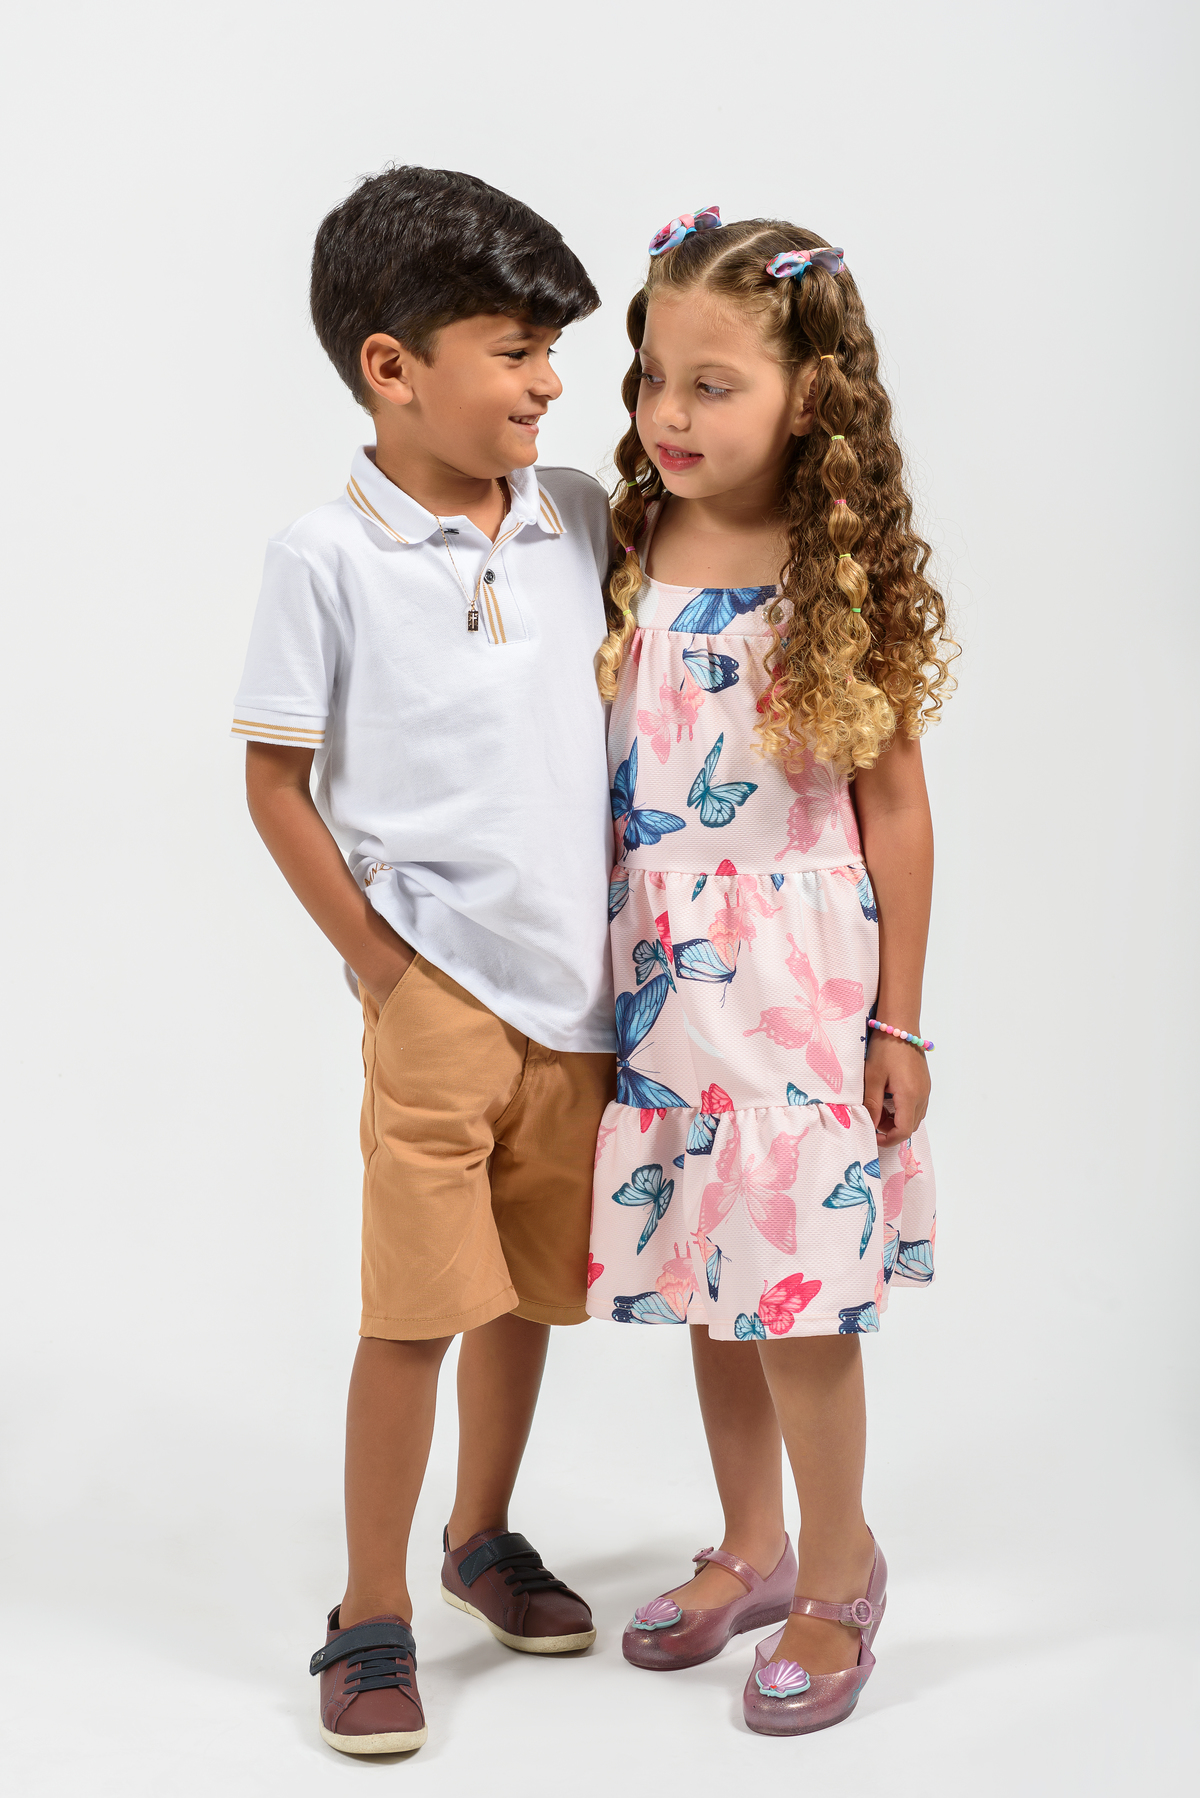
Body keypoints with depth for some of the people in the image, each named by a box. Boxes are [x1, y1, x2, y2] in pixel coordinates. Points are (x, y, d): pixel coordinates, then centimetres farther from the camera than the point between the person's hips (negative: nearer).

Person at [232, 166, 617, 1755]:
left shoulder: (579, 521, 4)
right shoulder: (328, 556, -8)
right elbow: (275, 785, -4)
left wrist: (635, 929, 10)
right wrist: (376, 957, -6)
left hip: (582, 983, 5)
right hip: (439, 985, -5)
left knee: (533, 1282, 16)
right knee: (418, 1303, -2)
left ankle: (484, 1538, 37)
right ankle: (371, 1621, 14)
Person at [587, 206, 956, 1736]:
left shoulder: (844, 580, -9)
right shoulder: (633, 553, 2)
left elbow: (895, 808, -5)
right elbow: (590, 771, 9)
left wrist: (897, 1021, -5)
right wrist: (593, 966, 8)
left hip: (795, 980, -4)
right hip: (659, 975, 5)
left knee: (795, 1290, 0)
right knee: (709, 1284, 14)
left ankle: (836, 1573, 22)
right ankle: (749, 1551, 32)